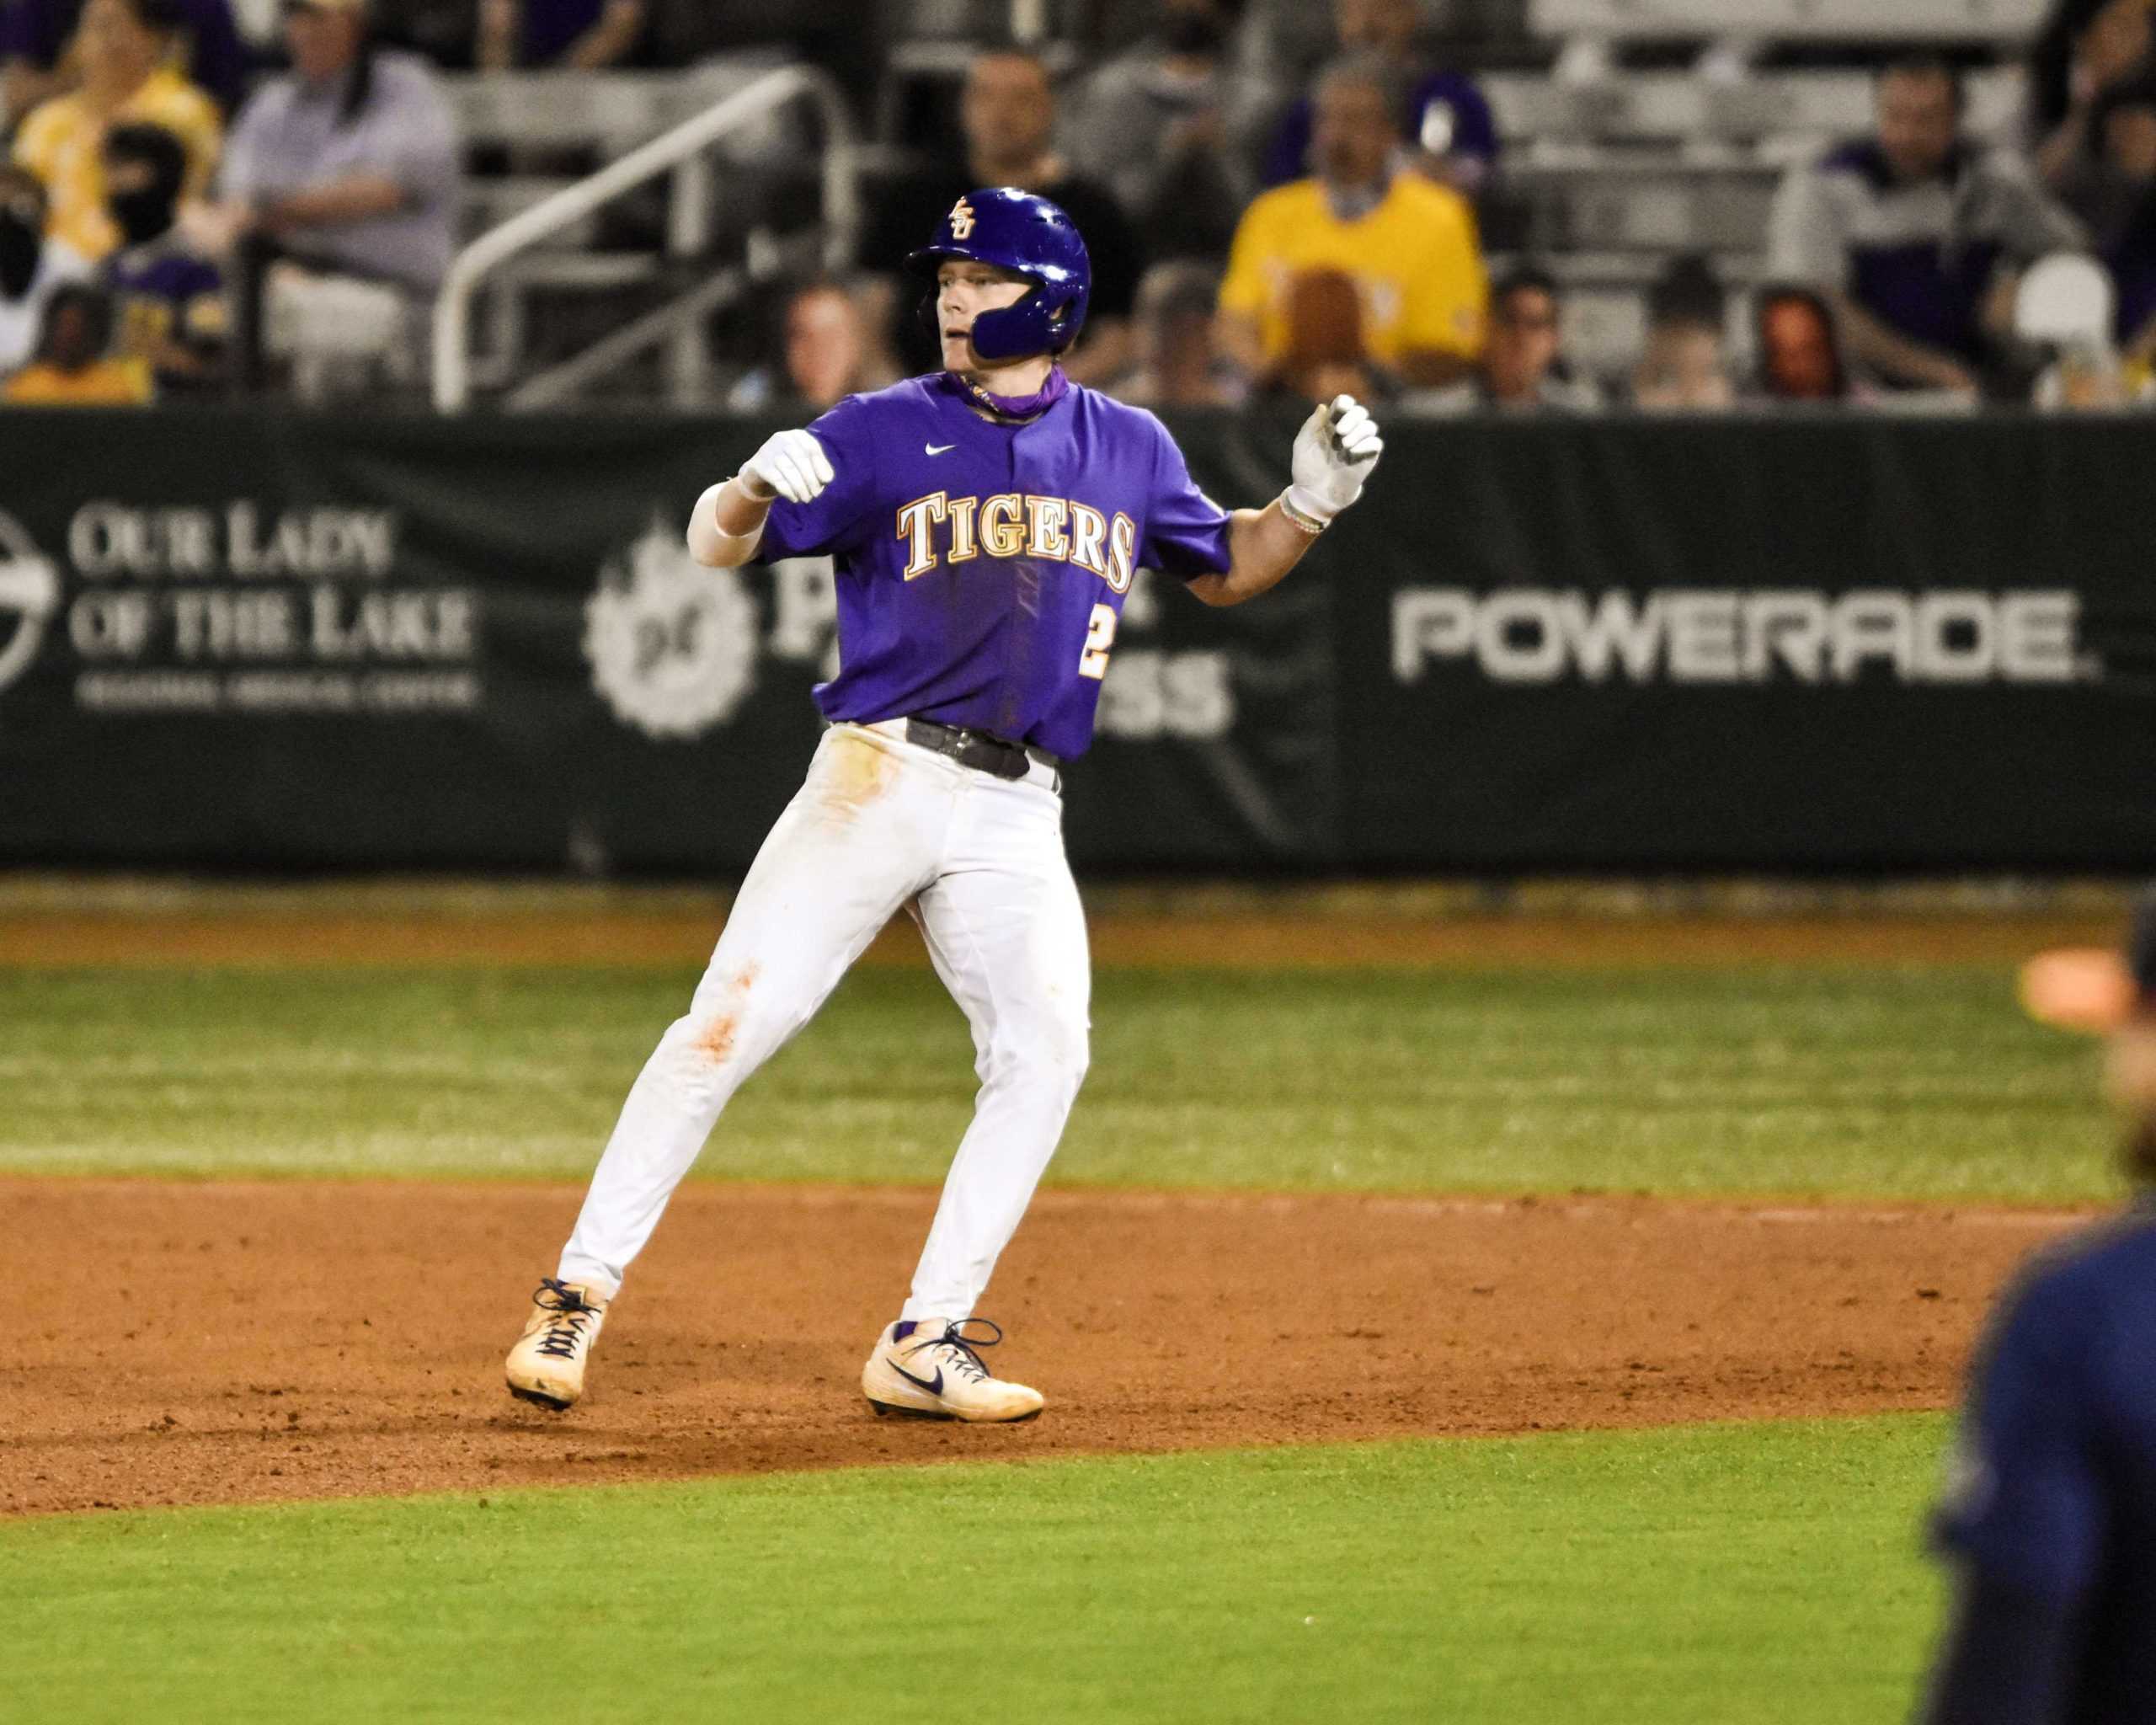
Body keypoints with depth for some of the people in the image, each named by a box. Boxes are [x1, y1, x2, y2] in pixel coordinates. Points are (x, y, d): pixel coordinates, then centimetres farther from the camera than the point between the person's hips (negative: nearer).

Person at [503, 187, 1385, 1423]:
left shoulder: (1128, 450, 12)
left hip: (1016, 815, 3)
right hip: (880, 774, -3)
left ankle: (927, 1345, -5)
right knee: (732, 1025, -10)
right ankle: (581, 1294, -4)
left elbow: (1223, 569, 25)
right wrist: (757, 490, -25)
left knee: (1044, 1050, -12)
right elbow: (717, 545, -1)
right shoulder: (888, 432, 2)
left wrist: (1313, 501, 6)